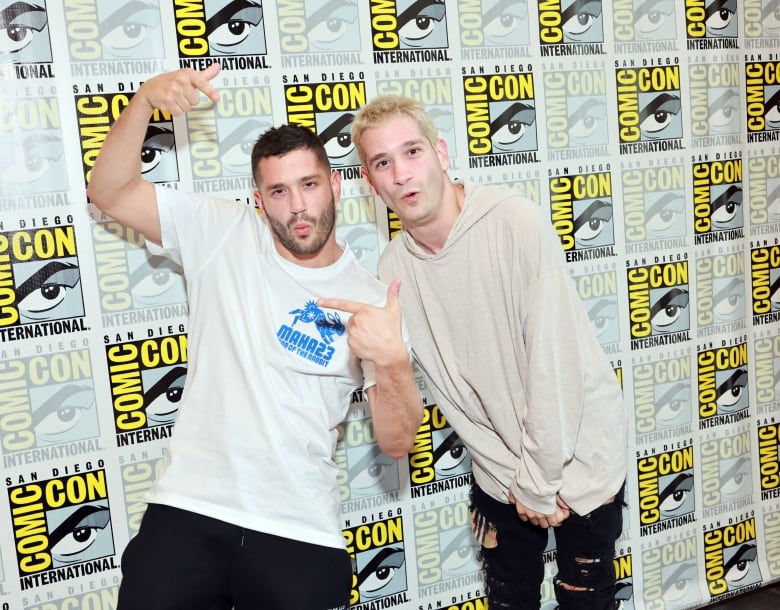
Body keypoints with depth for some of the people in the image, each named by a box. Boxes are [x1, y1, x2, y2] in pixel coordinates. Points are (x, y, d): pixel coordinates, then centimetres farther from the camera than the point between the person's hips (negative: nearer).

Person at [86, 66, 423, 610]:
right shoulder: (223, 236, 1)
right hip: (187, 513, 1)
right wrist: (146, 99, -18)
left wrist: (392, 362, -23)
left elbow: (396, 443, -5)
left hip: (301, 534, 0)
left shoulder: (372, 299, -3)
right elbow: (110, 193, -4)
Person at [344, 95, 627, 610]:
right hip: (500, 467, 4)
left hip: (578, 453, -4)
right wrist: (513, 478, -5)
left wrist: (540, 482, -15)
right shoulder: (395, 265, -7)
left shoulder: (517, 223, -23)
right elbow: (448, 387, -3)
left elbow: (554, 360, -22)